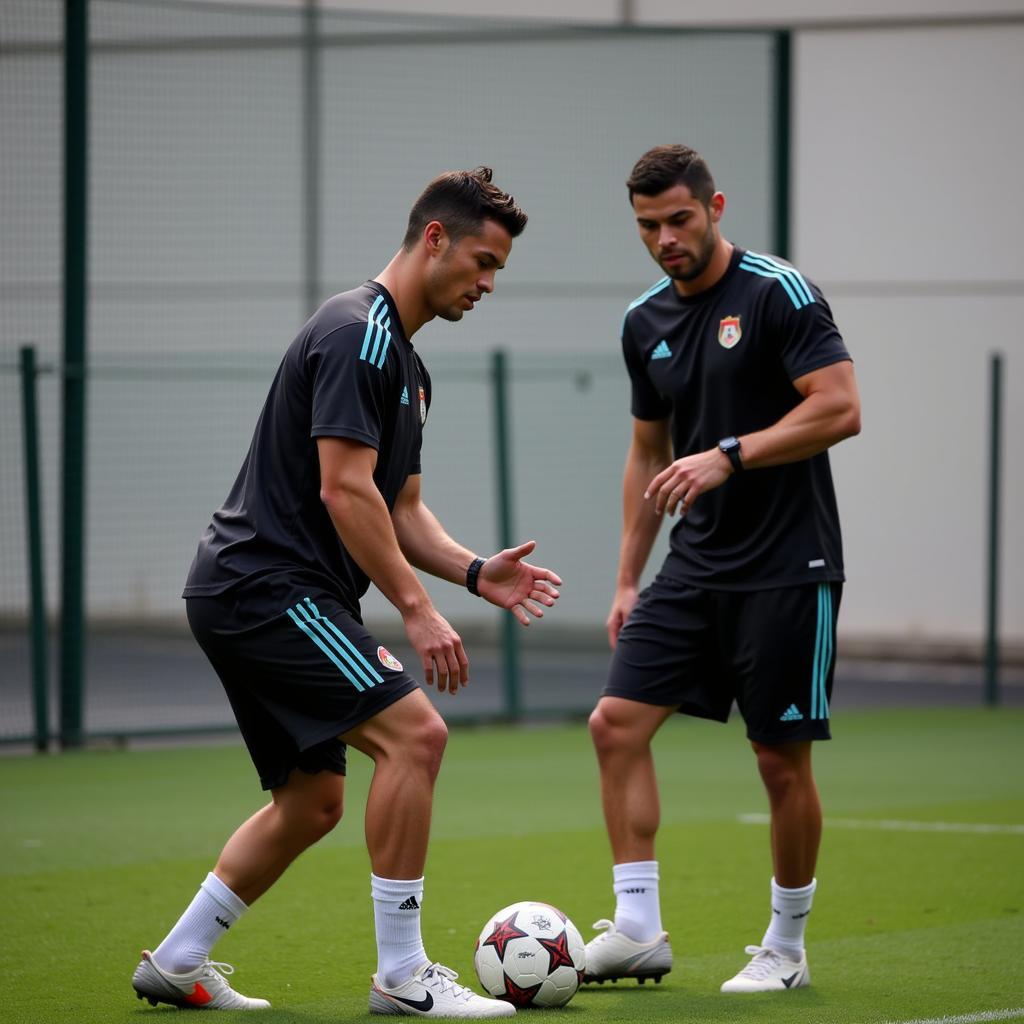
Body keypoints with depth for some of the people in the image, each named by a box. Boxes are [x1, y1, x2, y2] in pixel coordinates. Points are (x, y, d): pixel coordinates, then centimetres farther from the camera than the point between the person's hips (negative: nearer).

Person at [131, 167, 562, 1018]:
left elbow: (401, 508, 21)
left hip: (274, 596, 11)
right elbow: (344, 490, -22)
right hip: (268, 587, -11)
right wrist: (417, 610, -22)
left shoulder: (405, 362, 18)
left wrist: (475, 572, 3)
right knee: (414, 731, -18)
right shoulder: (357, 335, -14)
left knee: (312, 801, 14)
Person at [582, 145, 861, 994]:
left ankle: (786, 948, 14)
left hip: (788, 569, -6)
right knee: (617, 722, -5)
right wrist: (628, 581, 17)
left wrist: (729, 456, -24)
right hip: (696, 566, 7)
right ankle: (638, 930, 1)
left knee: (783, 760, -1)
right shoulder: (645, 324, 11)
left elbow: (840, 409, -17)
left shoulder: (780, 292, -10)